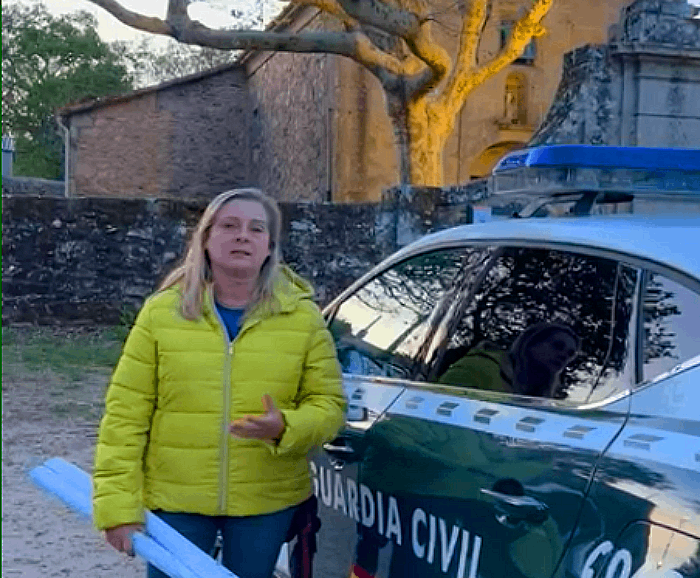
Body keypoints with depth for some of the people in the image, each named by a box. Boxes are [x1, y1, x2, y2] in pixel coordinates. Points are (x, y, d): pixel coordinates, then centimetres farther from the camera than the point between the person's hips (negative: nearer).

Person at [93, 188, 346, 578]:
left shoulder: (303, 316, 0)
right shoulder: (161, 312, -3)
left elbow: (328, 404, 0)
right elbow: (126, 414, -4)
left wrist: (285, 428, -22)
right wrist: (119, 505, -9)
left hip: (267, 504, 1)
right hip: (174, 501, -1)